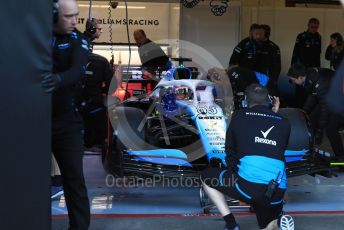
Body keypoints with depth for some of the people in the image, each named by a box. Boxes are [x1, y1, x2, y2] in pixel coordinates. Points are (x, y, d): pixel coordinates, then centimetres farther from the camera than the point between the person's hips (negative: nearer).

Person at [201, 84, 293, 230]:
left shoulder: (239, 116, 10)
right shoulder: (283, 123, 14)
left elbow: (230, 150, 19)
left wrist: (233, 169, 36)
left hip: (248, 185, -4)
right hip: (277, 191, 4)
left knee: (206, 177, 21)